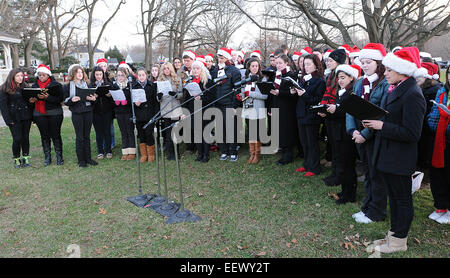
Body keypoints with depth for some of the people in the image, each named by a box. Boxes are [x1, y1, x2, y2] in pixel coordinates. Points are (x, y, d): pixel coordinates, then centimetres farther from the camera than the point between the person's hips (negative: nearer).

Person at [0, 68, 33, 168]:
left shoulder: (24, 87, 13)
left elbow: (29, 100, 20)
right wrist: (8, 119, -13)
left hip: (26, 117, 4)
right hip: (14, 118, -4)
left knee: (26, 138, 6)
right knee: (17, 139, -5)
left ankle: (25, 158, 16)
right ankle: (16, 159, 11)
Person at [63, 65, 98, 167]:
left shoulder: (87, 84, 13)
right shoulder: (68, 86, 2)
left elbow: (92, 96, 17)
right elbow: (65, 101, 1)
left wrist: (93, 98, -5)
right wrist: (72, 100, -19)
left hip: (88, 112, 3)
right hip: (77, 114, -3)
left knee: (87, 136, 8)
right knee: (79, 137, 0)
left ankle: (88, 158, 16)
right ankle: (81, 160, 8)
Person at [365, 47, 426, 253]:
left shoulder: (412, 95, -21)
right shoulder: (395, 89, 8)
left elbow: (412, 134, -25)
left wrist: (381, 126, -21)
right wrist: (373, 122, 1)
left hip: (399, 160, -9)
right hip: (387, 157, 9)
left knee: (402, 199, 8)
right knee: (394, 198, 21)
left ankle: (399, 242, 24)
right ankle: (394, 234, 37)